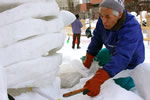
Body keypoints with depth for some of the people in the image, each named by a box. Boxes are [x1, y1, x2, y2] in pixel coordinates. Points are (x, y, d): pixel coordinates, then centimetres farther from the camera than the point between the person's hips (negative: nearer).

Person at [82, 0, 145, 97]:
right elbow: (96, 40, -7)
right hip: (113, 54, 6)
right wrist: (88, 60, -2)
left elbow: (121, 57, -52)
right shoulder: (103, 20, -22)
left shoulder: (131, 28, -41)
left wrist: (97, 80, -62)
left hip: (131, 64, -6)